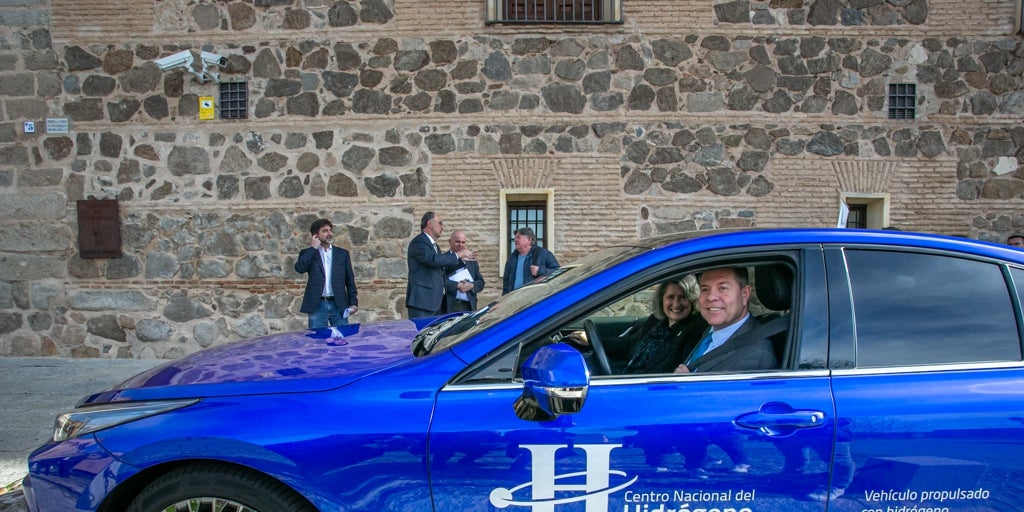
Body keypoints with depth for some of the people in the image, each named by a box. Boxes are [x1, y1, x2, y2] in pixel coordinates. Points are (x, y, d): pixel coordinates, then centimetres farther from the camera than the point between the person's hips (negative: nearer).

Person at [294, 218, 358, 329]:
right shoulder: (308, 253, 6)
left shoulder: (342, 253, 11)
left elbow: (350, 280, 10)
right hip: (317, 305, -1)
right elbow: (300, 268, -14)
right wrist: (313, 248, -8)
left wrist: (353, 302, 3)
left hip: (338, 305, 2)